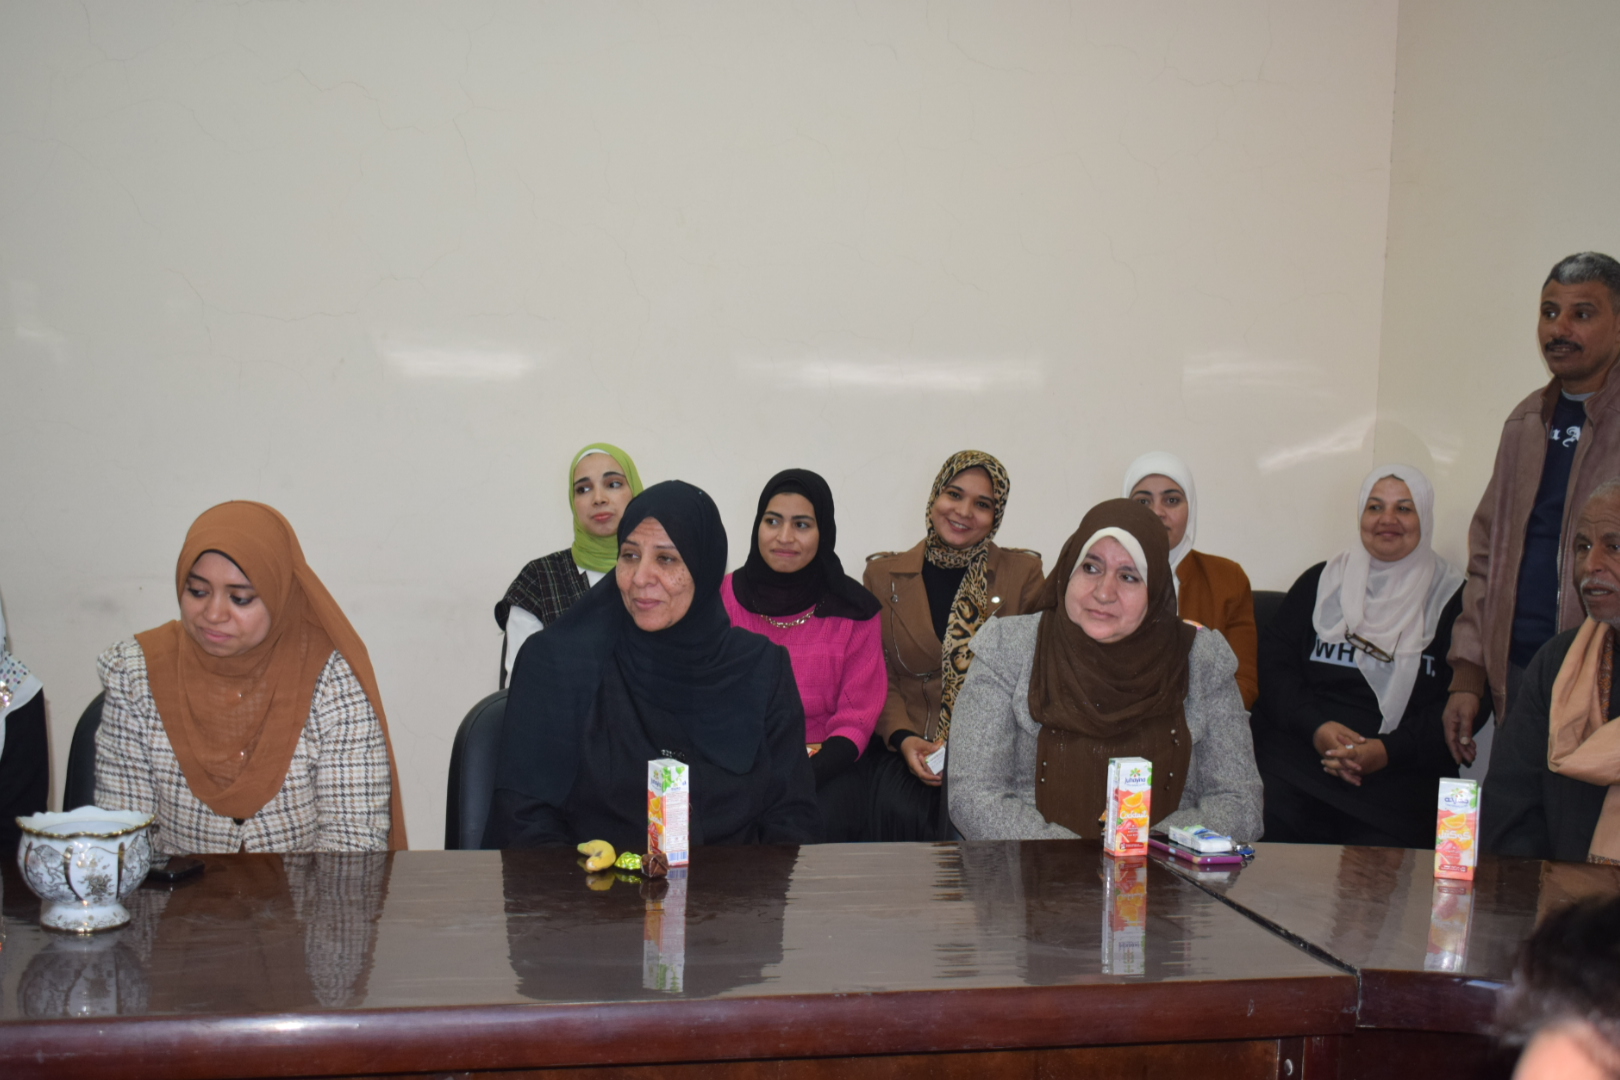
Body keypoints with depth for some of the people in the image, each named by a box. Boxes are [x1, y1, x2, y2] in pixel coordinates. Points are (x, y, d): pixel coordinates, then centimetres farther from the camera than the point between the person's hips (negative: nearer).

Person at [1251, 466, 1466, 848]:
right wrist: (1315, 727, -10)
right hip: (1297, 756, 2)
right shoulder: (1321, 582, 17)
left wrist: (1389, 750, -11)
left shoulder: (1451, 598, 11)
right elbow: (1274, 663, 8)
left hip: (1402, 776, -1)